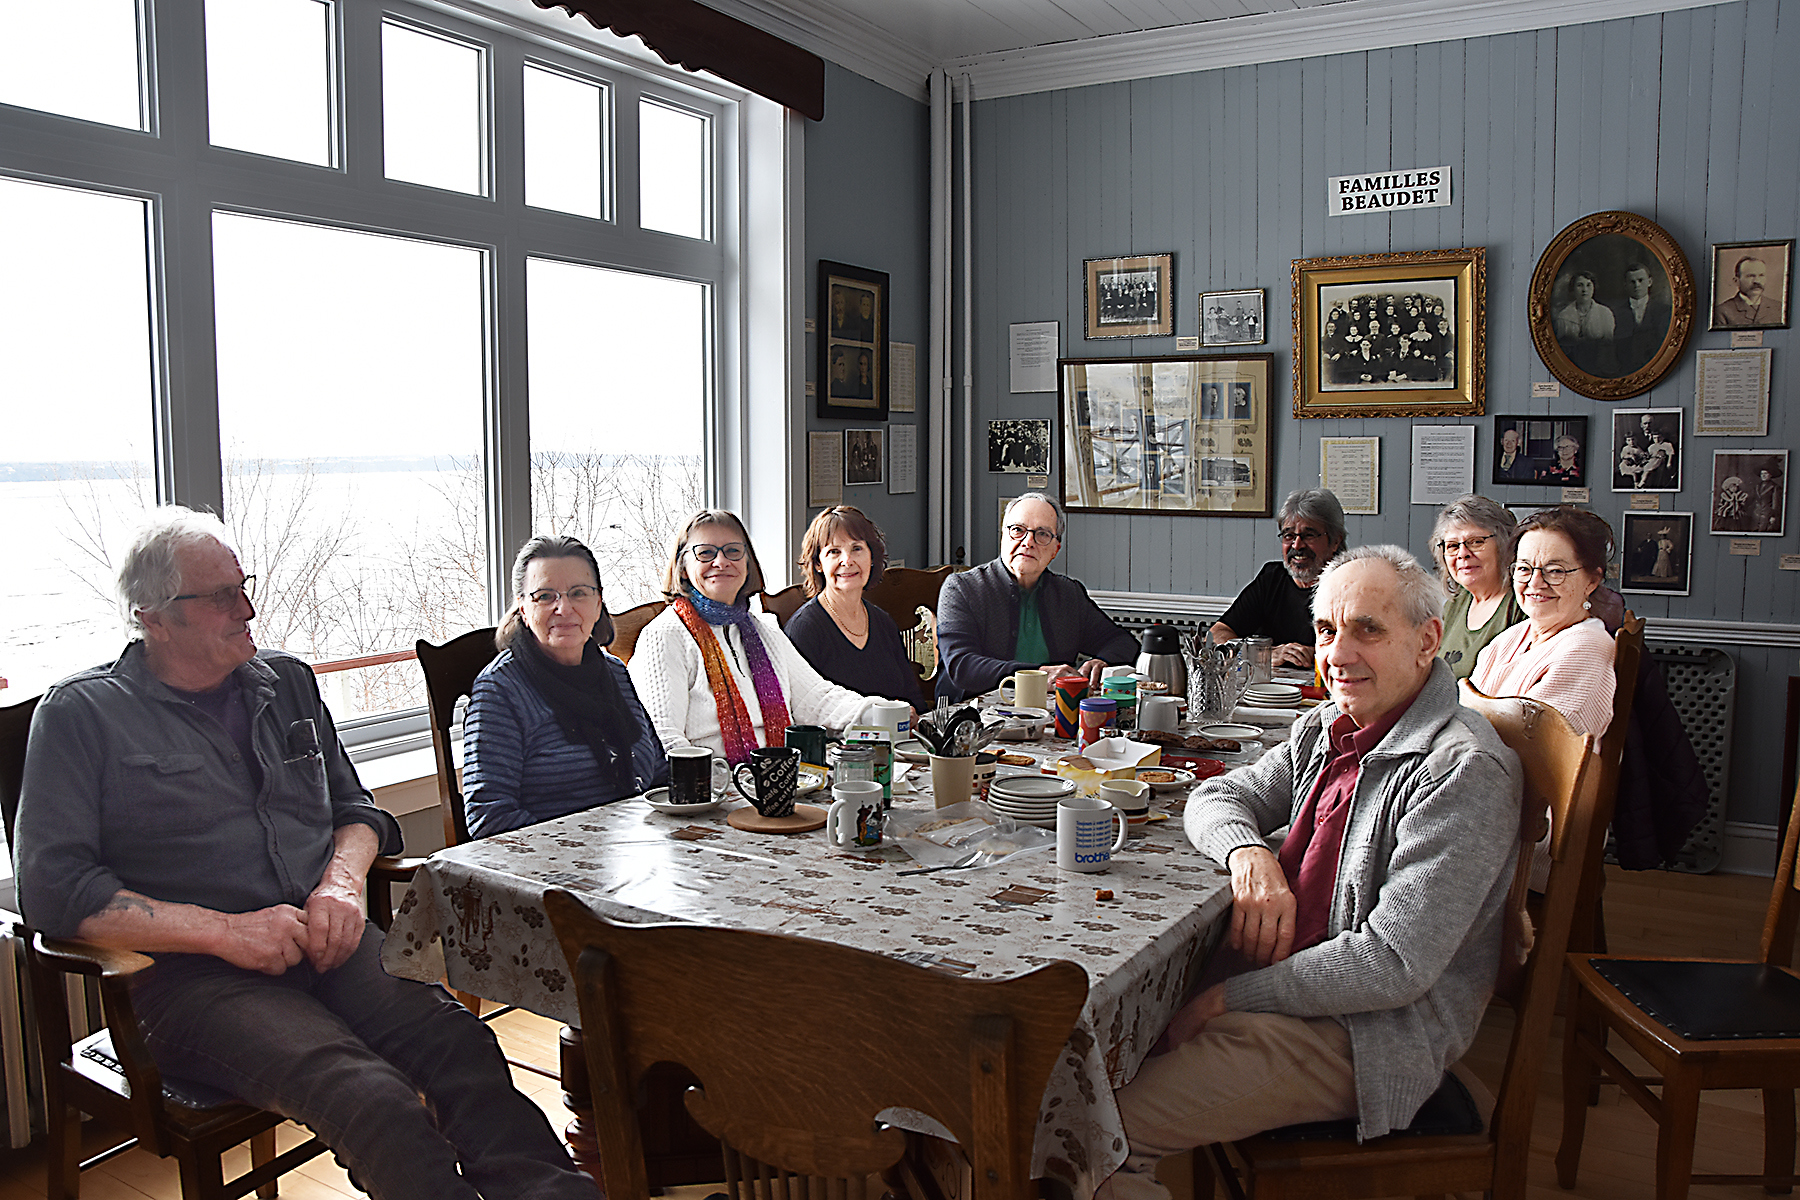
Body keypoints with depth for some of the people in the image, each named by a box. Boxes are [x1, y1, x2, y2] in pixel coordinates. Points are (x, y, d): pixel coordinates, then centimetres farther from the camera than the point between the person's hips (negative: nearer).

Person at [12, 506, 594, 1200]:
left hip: (325, 941, 4)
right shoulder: (80, 714, 5)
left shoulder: (287, 682, 20)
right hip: (194, 977, -4)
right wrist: (224, 931, -12)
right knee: (368, 1092, -35)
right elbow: (52, 888, -4)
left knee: (459, 1042, -29)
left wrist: (343, 881, 2)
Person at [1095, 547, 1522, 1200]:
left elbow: (1393, 964, -24)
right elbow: (1217, 796, 12)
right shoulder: (1326, 729, 7)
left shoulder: (1465, 771, -20)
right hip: (1283, 981, 8)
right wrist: (1248, 852, -13)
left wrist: (1227, 997, -18)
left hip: (1370, 1031, -8)